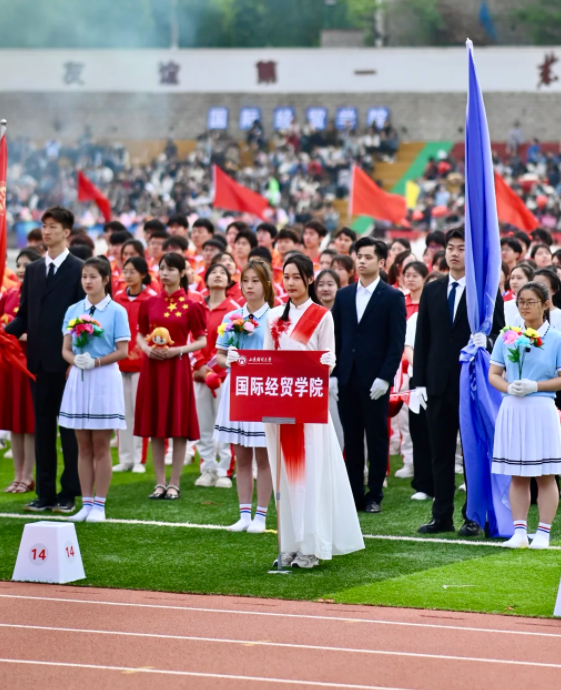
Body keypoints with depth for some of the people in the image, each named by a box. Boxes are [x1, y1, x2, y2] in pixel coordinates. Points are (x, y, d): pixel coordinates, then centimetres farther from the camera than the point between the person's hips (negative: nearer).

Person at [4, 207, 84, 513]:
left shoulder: (79, 270, -4)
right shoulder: (33, 270, 13)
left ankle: (69, 493, 7)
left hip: (68, 362, -5)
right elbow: (24, 315, 14)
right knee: (43, 427, 8)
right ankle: (45, 492, 12)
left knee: (69, 428, 2)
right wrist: (6, 331, -6)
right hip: (39, 360, 5)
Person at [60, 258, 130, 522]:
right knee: (83, 447, 6)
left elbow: (122, 351, -6)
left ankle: (99, 505, 3)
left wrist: (95, 362, -17)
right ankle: (86, 503, 10)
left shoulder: (116, 311, -3)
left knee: (101, 447, -1)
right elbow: (66, 349, 7)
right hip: (78, 380, 4)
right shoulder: (73, 310, 8)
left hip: (104, 379, -4)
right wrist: (76, 360, -14)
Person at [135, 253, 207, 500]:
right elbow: (141, 334, 13)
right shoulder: (150, 303, 8)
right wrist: (147, 349, -8)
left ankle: (174, 484, 5)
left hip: (178, 367, -3)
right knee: (155, 427, 5)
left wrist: (177, 350, -15)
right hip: (152, 367, 3)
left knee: (178, 427, -2)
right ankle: (160, 483, 13)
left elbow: (202, 341, -1)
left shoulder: (190, 306, -2)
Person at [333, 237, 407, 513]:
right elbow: (336, 337, 12)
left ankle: (374, 496, 8)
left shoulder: (392, 297, -1)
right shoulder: (343, 295, 12)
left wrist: (384, 378, -13)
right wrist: (332, 374, 3)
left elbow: (396, 342, -5)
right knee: (351, 439, 6)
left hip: (375, 380, -4)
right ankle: (354, 495, 11)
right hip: (347, 378, 4)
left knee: (377, 438, 2)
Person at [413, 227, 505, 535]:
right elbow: (422, 339, 10)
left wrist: (487, 341, -24)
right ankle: (442, 515, 12)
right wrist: (420, 381, 3)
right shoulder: (431, 291, 11)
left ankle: (473, 517, 6)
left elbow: (500, 332, -1)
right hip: (439, 384, 4)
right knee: (440, 452, 7)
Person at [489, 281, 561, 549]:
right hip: (512, 410, 3)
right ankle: (519, 531, 9)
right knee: (517, 475, 6)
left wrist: (535, 386, -16)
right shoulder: (507, 338, 8)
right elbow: (493, 374, 8)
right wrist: (509, 387, -12)